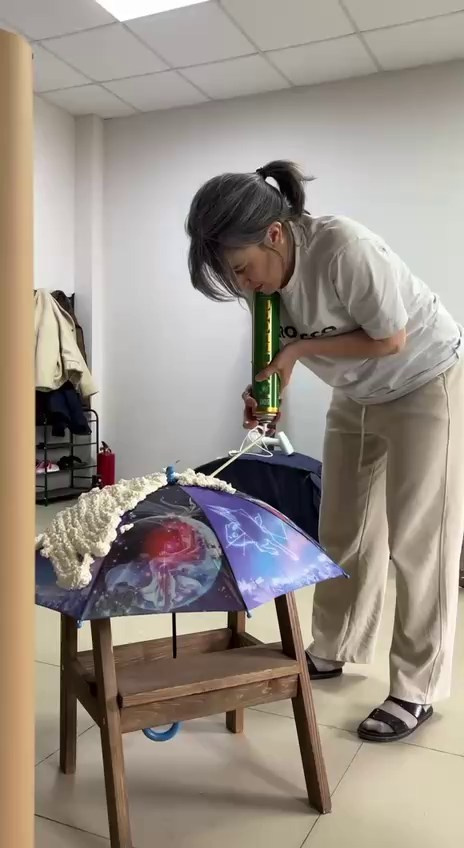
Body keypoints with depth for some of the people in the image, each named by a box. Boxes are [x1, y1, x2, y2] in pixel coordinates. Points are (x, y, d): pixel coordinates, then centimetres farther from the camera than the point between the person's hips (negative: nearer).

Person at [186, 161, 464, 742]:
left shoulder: (344, 247, -33)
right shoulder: (266, 274, -11)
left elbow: (391, 339, -25)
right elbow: (281, 344, 0)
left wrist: (299, 348, -25)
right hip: (356, 397, 7)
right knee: (343, 533, 10)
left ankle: (417, 689, 11)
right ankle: (333, 650, 27)